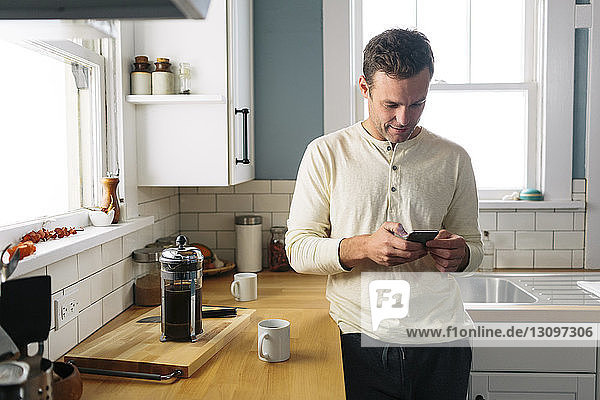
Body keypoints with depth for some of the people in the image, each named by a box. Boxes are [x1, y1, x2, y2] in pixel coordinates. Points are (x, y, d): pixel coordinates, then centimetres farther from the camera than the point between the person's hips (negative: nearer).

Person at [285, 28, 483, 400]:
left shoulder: (454, 158, 4)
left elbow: (475, 247, 11)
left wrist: (459, 253, -13)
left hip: (439, 341, 2)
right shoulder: (326, 153, -2)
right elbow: (298, 249, -5)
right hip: (361, 340, -2)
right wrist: (364, 247, -22)